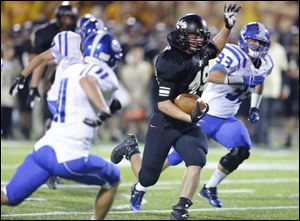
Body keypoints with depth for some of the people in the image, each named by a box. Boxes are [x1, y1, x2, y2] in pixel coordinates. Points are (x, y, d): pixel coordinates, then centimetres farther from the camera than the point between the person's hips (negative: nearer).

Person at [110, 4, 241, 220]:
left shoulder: (200, 52, -2)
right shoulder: (170, 62, -25)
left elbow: (215, 48, 25)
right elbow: (163, 104, -25)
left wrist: (228, 26, 10)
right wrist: (190, 117, -34)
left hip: (188, 124, 6)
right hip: (164, 124, -6)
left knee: (197, 161, -21)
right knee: (147, 177, 6)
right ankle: (131, 149, 38)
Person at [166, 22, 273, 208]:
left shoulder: (265, 64, 3)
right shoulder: (235, 55, -23)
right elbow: (212, 76, -38)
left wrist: (255, 107, 15)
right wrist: (243, 79, -44)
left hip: (226, 120, 7)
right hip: (204, 115, -7)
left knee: (242, 151, -15)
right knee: (178, 156, -1)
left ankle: (210, 188, 4)